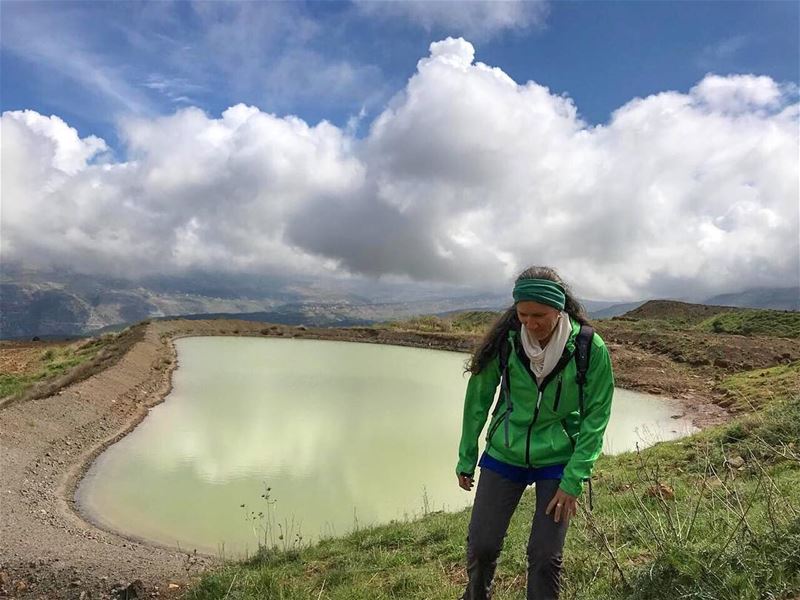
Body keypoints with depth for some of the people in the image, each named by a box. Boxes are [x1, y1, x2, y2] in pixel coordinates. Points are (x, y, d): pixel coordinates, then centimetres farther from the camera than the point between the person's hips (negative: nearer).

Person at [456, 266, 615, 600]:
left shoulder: (590, 349, -17)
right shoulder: (505, 340, -15)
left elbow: (595, 418, -10)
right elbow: (478, 398, -4)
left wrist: (573, 481, -12)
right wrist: (466, 458, 2)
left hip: (558, 461, -1)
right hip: (504, 455, 1)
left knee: (545, 558, 2)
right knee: (480, 546, 6)